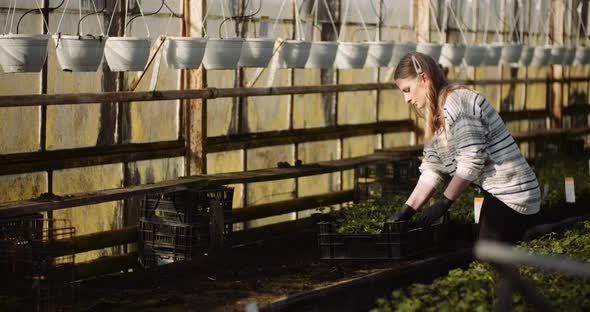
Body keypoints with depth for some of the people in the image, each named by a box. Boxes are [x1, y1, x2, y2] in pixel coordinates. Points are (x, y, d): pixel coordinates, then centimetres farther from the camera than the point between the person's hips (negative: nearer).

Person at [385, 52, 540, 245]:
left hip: (510, 197, -10)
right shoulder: (437, 115, 14)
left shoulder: (455, 102, -16)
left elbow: (472, 160, -21)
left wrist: (444, 203, -15)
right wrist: (406, 212, 4)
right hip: (498, 194, 10)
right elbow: (432, 169, 11)